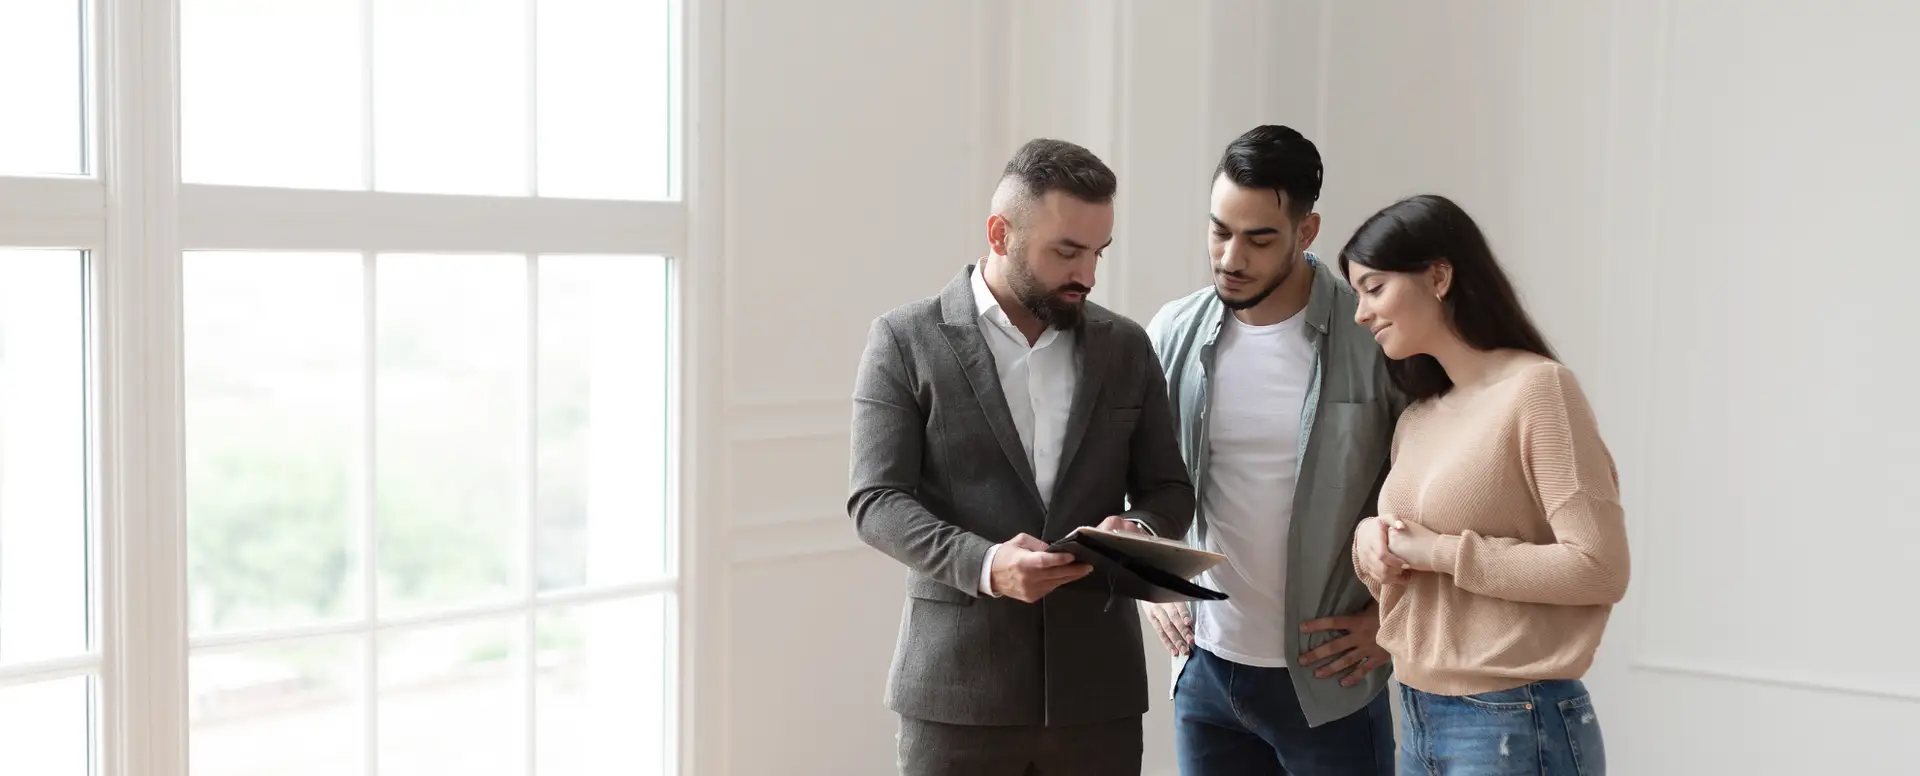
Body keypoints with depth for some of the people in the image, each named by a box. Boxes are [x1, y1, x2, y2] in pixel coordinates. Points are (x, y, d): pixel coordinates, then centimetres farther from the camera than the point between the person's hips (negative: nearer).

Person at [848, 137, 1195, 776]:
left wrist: (1138, 529, -11)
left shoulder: (1126, 346, 10)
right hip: (957, 684, -3)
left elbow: (1169, 488, 13)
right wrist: (981, 563, -23)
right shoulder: (906, 341, -1)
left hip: (1097, 683, 3)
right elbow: (877, 500, -6)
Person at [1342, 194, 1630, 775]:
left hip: (1516, 725, -7)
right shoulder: (1417, 418, 10)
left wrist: (1441, 552, -16)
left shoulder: (1537, 388, -11)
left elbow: (1600, 569, -17)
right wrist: (1372, 543, -4)